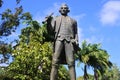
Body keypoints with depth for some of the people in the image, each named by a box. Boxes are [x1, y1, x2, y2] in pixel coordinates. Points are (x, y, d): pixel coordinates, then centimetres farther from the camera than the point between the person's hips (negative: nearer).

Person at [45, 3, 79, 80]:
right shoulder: (55, 19, 26)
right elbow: (50, 29, 11)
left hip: (69, 41, 1)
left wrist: (76, 41, 2)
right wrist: (48, 21, -8)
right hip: (59, 40, 0)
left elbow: (76, 33, 20)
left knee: (71, 63, -13)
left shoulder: (73, 20, 28)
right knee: (55, 62, -14)